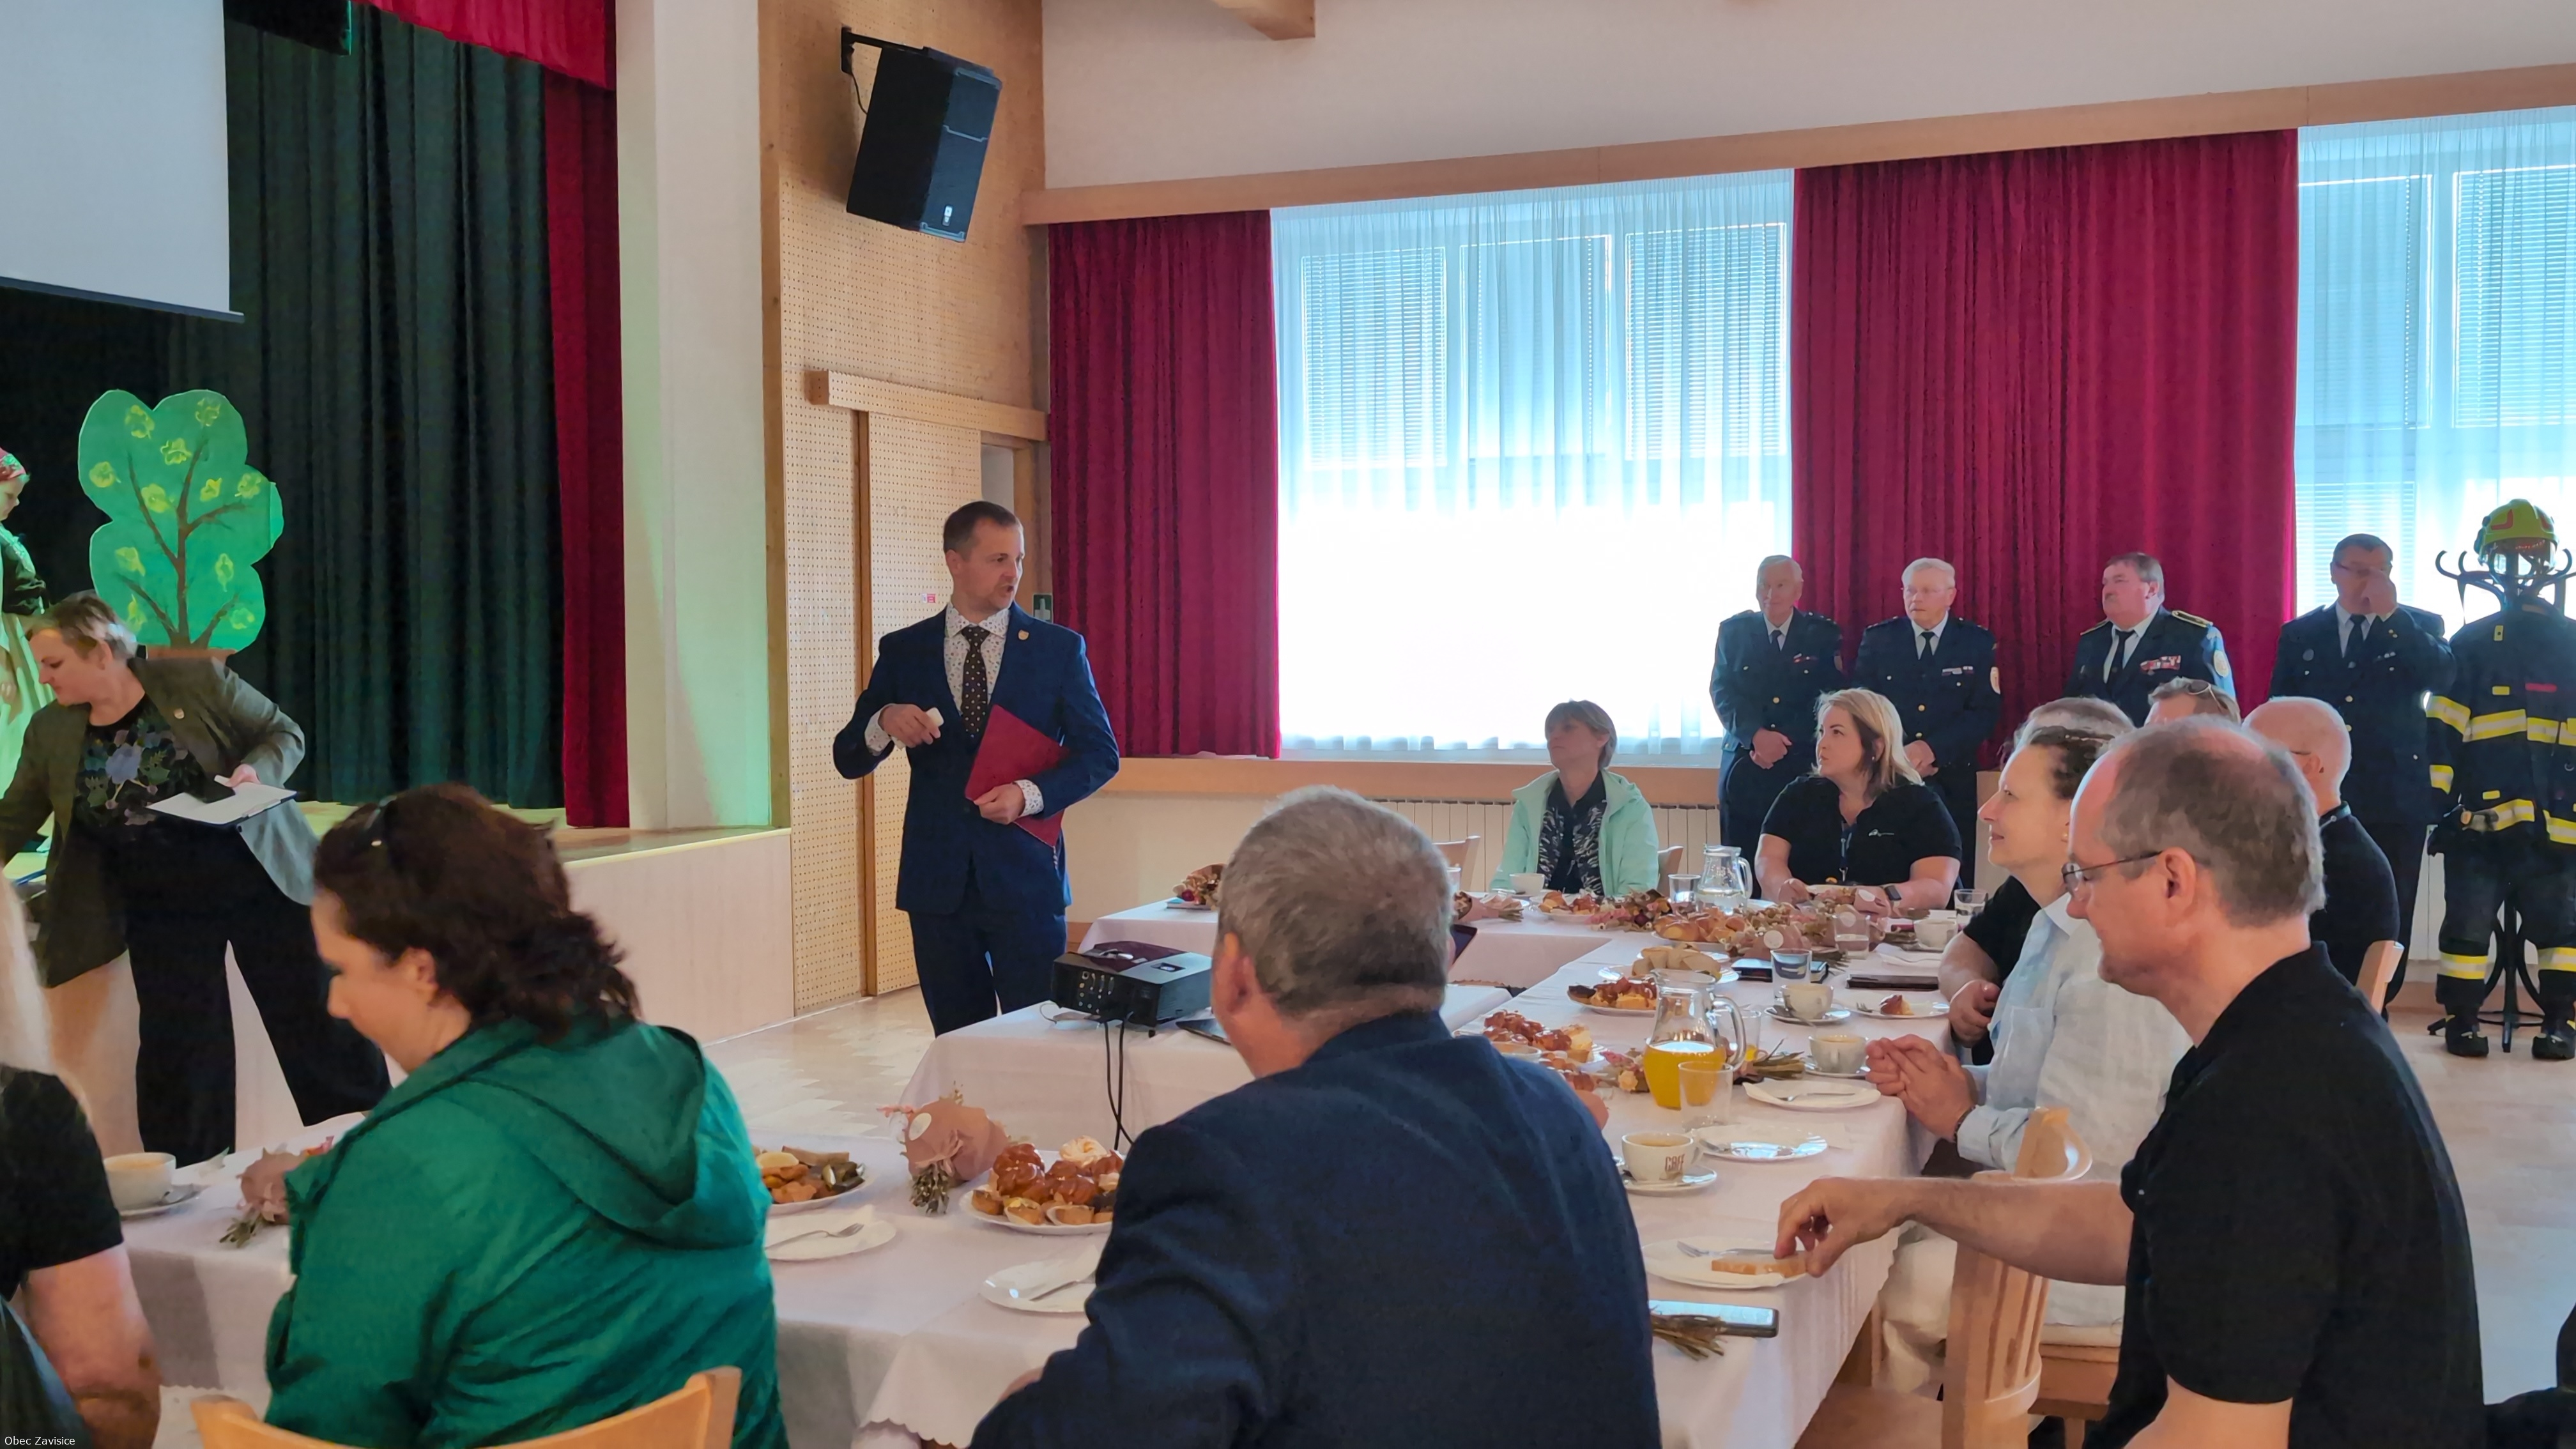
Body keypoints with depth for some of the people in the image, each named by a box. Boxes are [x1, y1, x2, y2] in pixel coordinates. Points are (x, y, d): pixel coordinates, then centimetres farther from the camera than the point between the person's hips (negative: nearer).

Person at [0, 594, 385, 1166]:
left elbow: (284, 734, -3)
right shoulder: (49, 730, 2)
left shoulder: (198, 680, -10)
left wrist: (255, 771, -22)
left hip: (255, 878, -3)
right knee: (175, 1047, 5)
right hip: (159, 905, 3)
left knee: (315, 1022, 2)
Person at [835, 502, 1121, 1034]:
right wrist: (884, 722, -16)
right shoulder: (903, 651, 6)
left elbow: (1100, 753, 2)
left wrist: (1030, 794, -14)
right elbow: (849, 759, 7)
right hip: (938, 880, 2)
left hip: (1024, 875, -1)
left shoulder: (1059, 648, 3)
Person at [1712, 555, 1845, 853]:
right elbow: (1722, 691, -1)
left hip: (1804, 766, -1)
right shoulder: (1733, 631, 6)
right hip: (1744, 768, 1)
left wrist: (1784, 742, -12)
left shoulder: (1825, 635, 3)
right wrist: (1756, 735, -17)